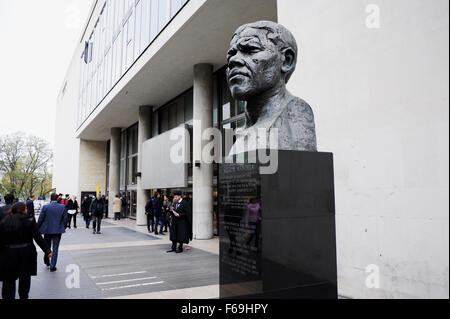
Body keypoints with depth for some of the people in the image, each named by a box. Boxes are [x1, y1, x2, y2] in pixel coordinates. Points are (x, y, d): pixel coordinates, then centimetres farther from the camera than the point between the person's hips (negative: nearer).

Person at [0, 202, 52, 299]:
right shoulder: (29, 220, -8)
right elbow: (38, 237, -10)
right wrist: (47, 250, -7)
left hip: (9, 254, 0)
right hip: (26, 254, 0)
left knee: (9, 280, 10)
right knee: (25, 278, 17)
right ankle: (23, 296, 29)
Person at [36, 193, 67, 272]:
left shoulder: (45, 207, -9)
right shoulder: (62, 207, -6)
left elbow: (40, 219, -6)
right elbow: (65, 219, -3)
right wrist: (63, 228, 10)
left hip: (47, 230, 1)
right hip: (58, 230, 0)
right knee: (55, 248, 4)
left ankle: (46, 261, 38)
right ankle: (52, 266, 6)